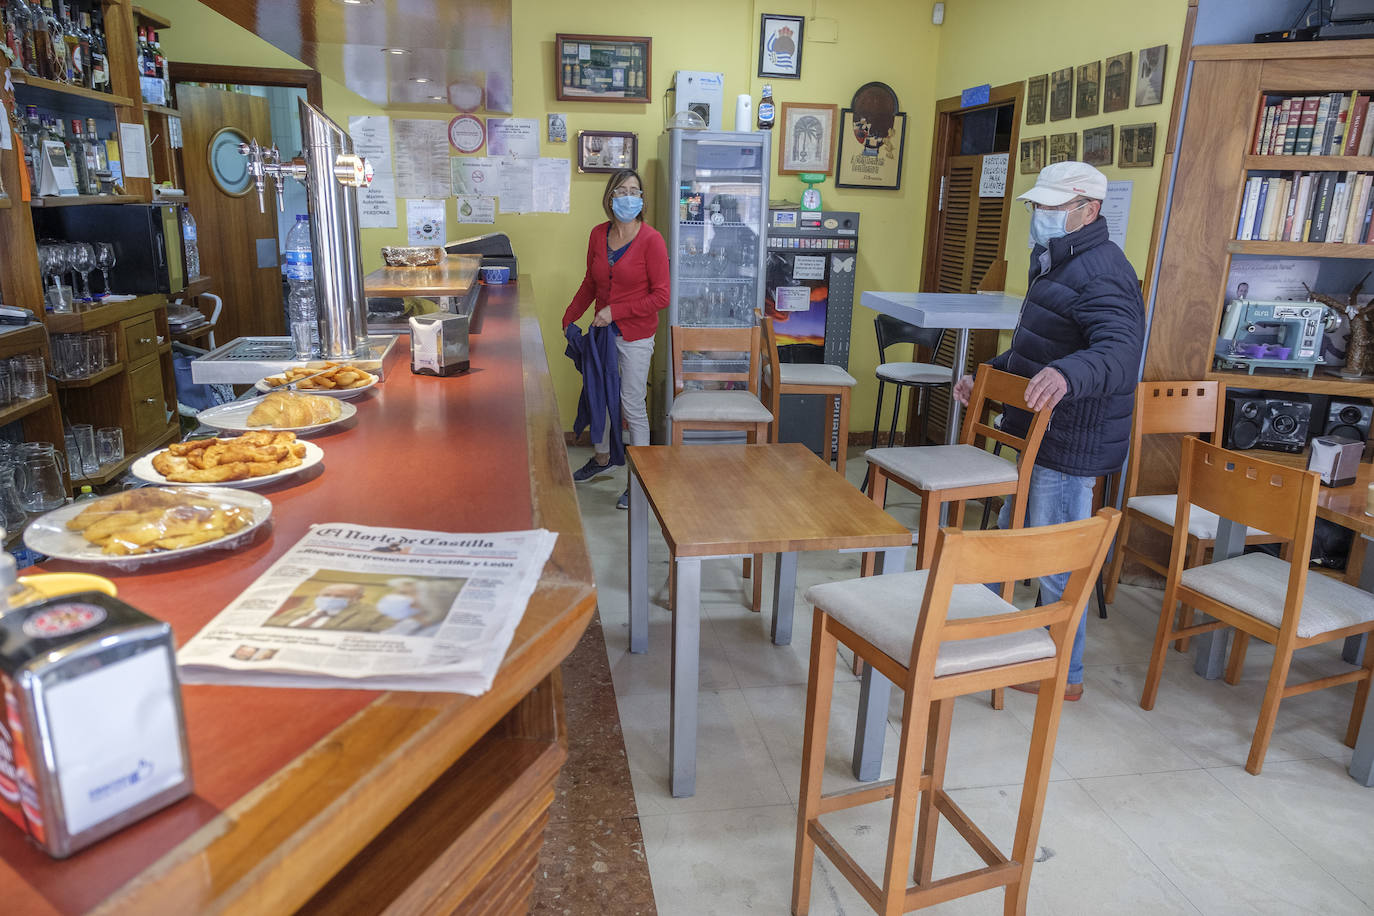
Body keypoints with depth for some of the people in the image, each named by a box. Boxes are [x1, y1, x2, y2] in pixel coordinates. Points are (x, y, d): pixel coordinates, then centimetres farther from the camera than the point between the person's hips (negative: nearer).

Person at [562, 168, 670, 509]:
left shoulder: (650, 240, -14)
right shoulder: (599, 234, 3)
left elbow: (661, 296, -15)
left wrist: (615, 311, -18)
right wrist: (570, 317, 12)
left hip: (635, 336, -6)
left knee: (632, 406, -1)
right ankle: (602, 457, 41)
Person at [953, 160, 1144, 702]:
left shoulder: (1101, 274, -20)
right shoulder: (1057, 264, 16)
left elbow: (1121, 352, -36)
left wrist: (1066, 373, -54)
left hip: (1071, 445, -11)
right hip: (1040, 436, 11)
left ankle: (1064, 674, 17)